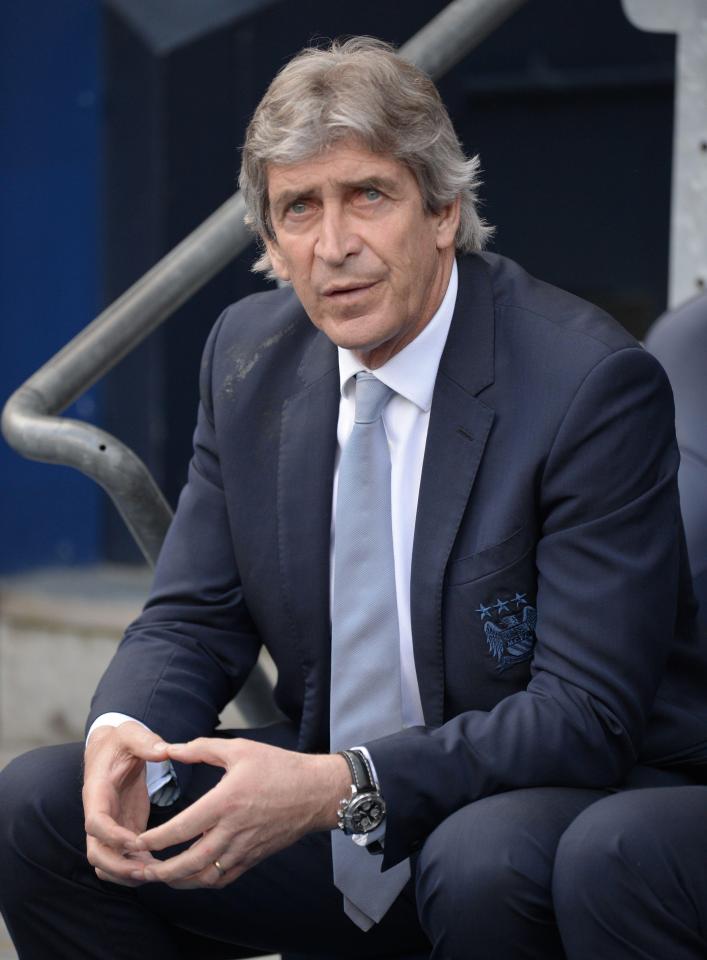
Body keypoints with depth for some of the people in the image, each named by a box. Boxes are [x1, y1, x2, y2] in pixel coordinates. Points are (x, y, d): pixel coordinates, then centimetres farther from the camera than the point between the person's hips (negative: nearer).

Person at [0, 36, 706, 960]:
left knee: (486, 860, -38)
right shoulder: (249, 353, 2)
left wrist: (339, 787, -32)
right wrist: (124, 732, -18)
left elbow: (588, 713, -22)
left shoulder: (596, 384, -19)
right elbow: (195, 618, 6)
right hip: (324, 802, 6)